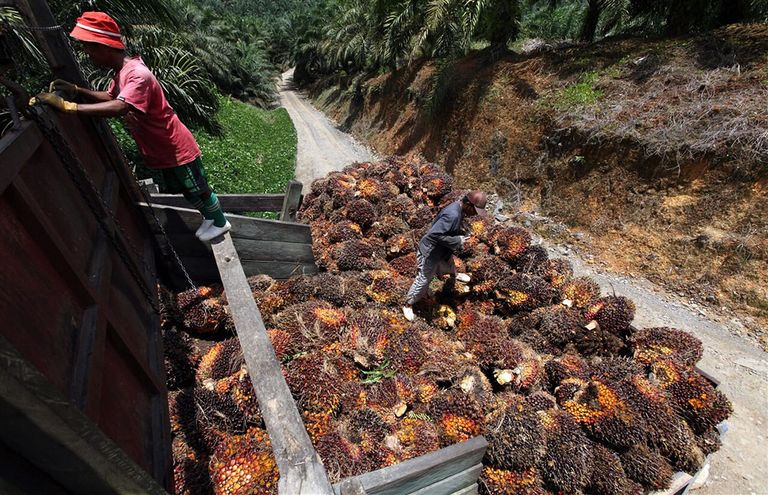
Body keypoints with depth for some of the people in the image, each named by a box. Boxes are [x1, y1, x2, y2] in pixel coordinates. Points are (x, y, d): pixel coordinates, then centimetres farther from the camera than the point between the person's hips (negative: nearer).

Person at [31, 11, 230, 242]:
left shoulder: (138, 74, -27)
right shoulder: (121, 71, 5)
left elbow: (118, 108, -40)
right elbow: (109, 97, 21)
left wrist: (68, 106, -36)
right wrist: (76, 90, 4)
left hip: (178, 151, -9)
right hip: (162, 152, 9)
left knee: (199, 190, 8)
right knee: (187, 191, 23)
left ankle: (220, 222, 29)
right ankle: (209, 217, 43)